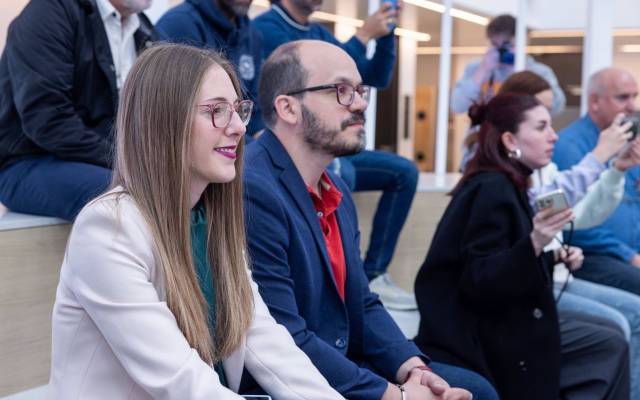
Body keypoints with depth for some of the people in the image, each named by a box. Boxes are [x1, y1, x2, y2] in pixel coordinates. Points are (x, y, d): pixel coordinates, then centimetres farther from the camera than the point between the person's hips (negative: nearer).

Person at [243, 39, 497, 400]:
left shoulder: (336, 191, 10)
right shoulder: (252, 193, -22)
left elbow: (363, 304, 11)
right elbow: (286, 343, -23)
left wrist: (412, 368, -5)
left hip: (346, 365, 9)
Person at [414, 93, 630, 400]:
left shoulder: (506, 186, 10)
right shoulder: (491, 189, -19)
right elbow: (479, 285, -23)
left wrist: (553, 258, 5)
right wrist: (534, 243, -33)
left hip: (495, 323, 9)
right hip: (475, 336, -9)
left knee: (610, 343, 6)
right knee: (610, 346, -7)